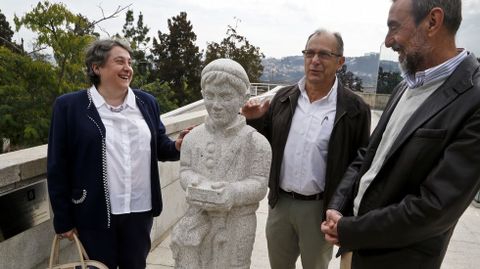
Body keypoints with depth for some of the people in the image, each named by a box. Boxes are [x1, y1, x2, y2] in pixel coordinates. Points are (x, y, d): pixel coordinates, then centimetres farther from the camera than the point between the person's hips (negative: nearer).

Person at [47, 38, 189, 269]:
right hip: (95, 214, -3)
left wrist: (177, 146, -13)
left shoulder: (147, 102, 4)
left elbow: (159, 147, 10)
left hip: (140, 209, 3)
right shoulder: (69, 106, -6)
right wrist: (63, 219, -3)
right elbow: (58, 166, -4)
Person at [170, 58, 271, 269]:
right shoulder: (193, 137, -1)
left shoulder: (256, 142, -11)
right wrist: (198, 186, -21)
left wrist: (231, 193, -29)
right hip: (198, 223, 3)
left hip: (236, 226, -2)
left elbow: (259, 185, -12)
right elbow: (185, 171, 1)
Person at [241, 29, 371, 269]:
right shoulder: (284, 98, 2)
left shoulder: (354, 109, -10)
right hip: (280, 202, 4)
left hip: (320, 207, -3)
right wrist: (255, 121, -10)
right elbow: (268, 144, 9)